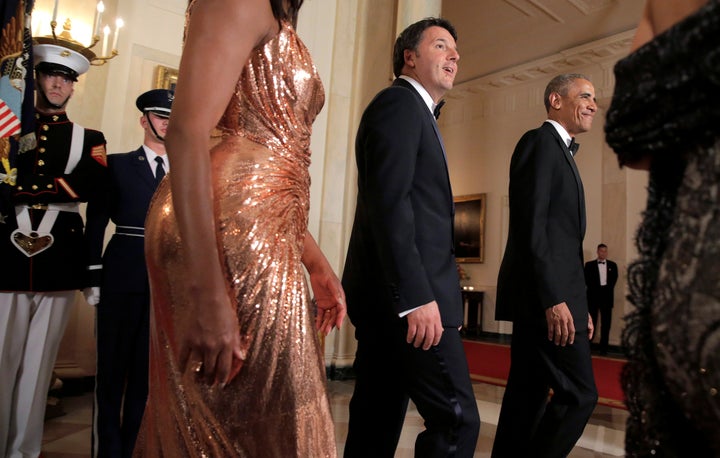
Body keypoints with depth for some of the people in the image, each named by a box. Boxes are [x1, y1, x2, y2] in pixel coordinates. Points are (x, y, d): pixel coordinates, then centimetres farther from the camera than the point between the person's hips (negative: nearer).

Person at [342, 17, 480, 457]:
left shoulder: (415, 112, 25)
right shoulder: (399, 103, -4)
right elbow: (387, 202, -18)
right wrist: (417, 296, -22)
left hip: (390, 296, 10)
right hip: (408, 294, -10)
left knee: (377, 423, 13)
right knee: (457, 419, -4)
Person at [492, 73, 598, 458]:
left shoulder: (560, 151, 24)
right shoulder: (540, 141, -6)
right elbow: (531, 224, -17)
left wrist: (580, 304, 17)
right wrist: (554, 298, -22)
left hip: (544, 297, 10)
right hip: (545, 296, -10)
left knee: (528, 396, 11)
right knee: (579, 394, -5)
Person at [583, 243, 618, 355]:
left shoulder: (612, 265, 13)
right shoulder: (589, 264, 8)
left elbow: (614, 279, 5)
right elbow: (586, 279, -2)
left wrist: (606, 288, -6)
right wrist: (597, 287, -10)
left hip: (607, 296, 2)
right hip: (593, 295, -2)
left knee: (606, 323, 2)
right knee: (591, 323, -2)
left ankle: (603, 348, 7)